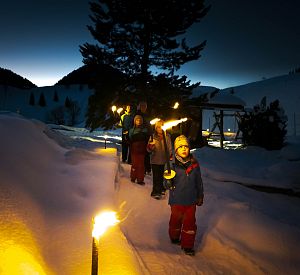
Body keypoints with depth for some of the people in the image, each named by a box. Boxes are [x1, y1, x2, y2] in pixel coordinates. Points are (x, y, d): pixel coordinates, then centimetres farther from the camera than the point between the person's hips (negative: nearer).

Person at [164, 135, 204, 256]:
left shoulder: (194, 164, -3)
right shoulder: (172, 164, -12)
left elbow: (199, 181, 9)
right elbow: (167, 184, -10)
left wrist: (200, 196, 15)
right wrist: (168, 182, -33)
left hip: (191, 200, 2)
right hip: (177, 200, -2)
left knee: (190, 222, 8)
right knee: (176, 220, 18)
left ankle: (188, 245, 23)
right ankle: (175, 238, 44)